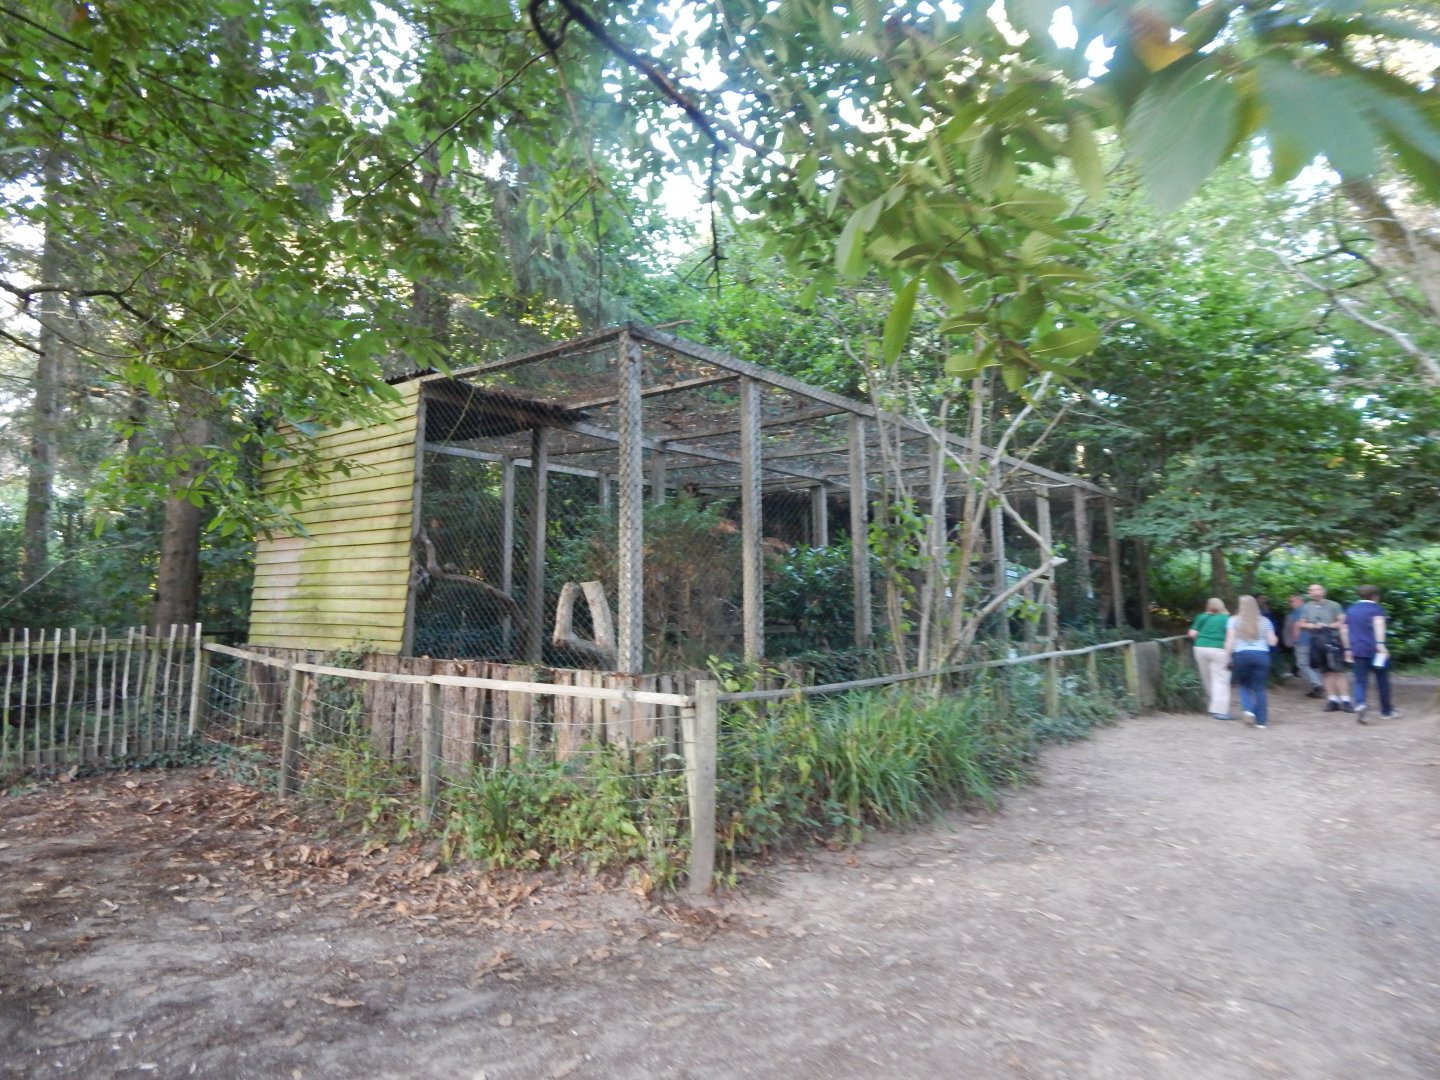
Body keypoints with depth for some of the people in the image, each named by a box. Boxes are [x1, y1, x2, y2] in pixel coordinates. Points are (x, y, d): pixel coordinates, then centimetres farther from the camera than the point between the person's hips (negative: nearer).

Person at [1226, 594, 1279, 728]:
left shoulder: (1233, 620, 2)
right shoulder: (1264, 621, 8)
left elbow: (1230, 640, -6)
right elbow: (1272, 642, 7)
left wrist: (1227, 656, -1)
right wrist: (1275, 637, 28)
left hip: (1241, 655, -1)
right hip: (1261, 655, 1)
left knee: (1244, 684, 16)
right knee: (1259, 688, 5)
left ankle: (1248, 709, -6)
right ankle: (1261, 720, 6)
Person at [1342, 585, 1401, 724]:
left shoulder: (1350, 610, 14)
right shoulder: (1376, 608, -1)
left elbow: (1344, 630, 17)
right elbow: (1379, 623, -19)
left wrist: (1348, 648, 24)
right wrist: (1380, 643, -29)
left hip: (1357, 651, 3)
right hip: (1375, 650, -3)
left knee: (1360, 681, -1)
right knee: (1382, 680, 12)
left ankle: (1360, 704, -28)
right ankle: (1386, 711, 22)